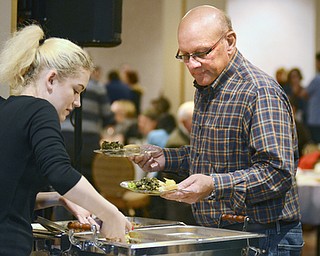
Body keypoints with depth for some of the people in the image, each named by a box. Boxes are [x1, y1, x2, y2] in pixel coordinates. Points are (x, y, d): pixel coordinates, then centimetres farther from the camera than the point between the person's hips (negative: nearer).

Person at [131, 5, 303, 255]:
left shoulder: (261, 93, -19)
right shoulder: (205, 88, 13)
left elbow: (277, 171, -27)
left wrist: (214, 185, -37)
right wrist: (164, 157, 11)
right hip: (217, 234, 9)